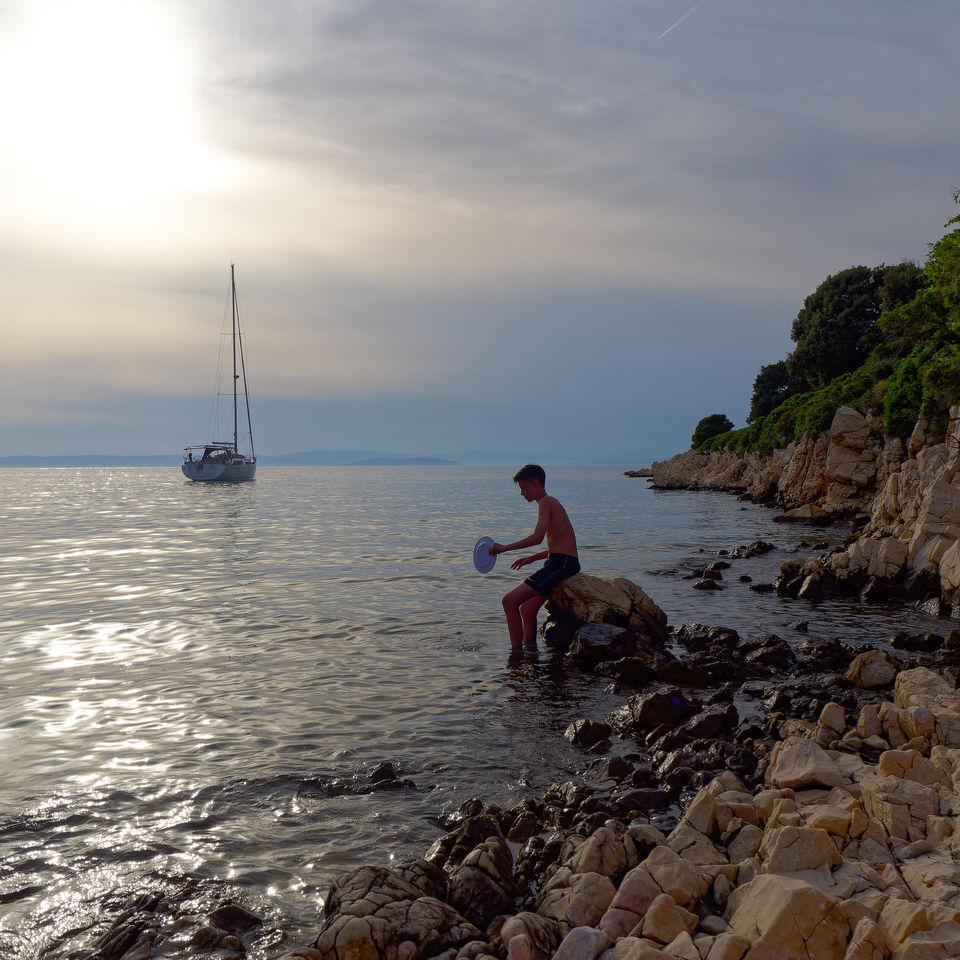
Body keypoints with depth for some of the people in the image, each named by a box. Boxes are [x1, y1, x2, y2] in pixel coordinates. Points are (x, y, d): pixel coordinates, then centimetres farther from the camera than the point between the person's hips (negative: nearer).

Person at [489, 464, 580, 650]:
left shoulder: (546, 502, -8)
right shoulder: (552, 503, 22)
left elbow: (537, 537, -23)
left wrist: (504, 547, -15)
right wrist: (532, 558, 20)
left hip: (561, 564, -10)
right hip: (566, 564, 10)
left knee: (510, 600, -13)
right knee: (527, 609, 20)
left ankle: (516, 651, -13)